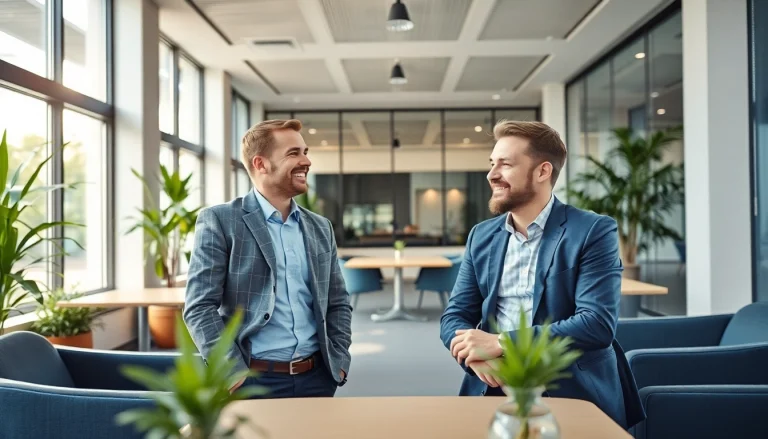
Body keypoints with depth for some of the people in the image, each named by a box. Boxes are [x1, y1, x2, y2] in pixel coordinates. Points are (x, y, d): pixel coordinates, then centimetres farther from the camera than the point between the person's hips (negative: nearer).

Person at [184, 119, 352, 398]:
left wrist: (338, 359, 3)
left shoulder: (320, 228, 10)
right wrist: (232, 373, -14)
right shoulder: (219, 221, -5)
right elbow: (199, 307, -8)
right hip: (254, 380, -4)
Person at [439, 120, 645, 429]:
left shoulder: (593, 231, -5)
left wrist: (501, 342, -20)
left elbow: (598, 323, -15)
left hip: (572, 393, -3)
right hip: (493, 390, 3)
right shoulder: (482, 236, 11)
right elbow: (454, 316, 9)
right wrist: (477, 354, -14)